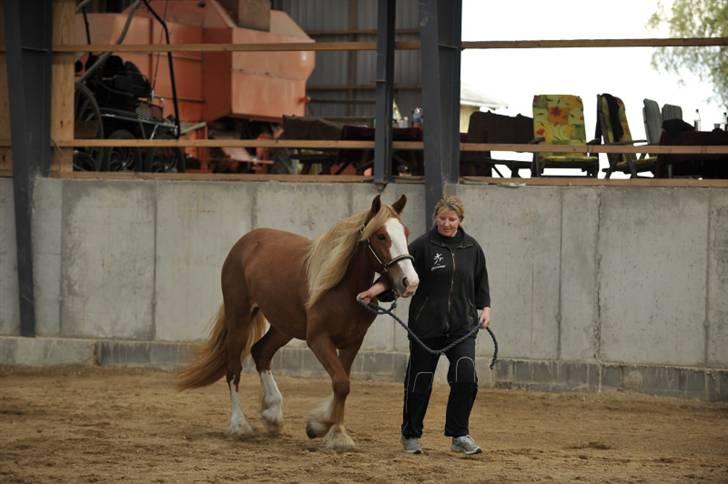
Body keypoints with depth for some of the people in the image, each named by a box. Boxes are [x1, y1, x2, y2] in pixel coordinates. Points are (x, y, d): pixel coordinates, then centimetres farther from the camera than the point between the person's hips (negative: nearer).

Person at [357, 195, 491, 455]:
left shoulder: (472, 248, 8)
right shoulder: (423, 246, -4)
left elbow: (481, 282, 19)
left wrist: (485, 308, 6)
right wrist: (375, 290, -24)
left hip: (462, 324, 2)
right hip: (426, 324, -2)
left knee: (466, 378, -11)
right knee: (420, 380, 5)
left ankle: (460, 435, 2)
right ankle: (411, 435, 20)